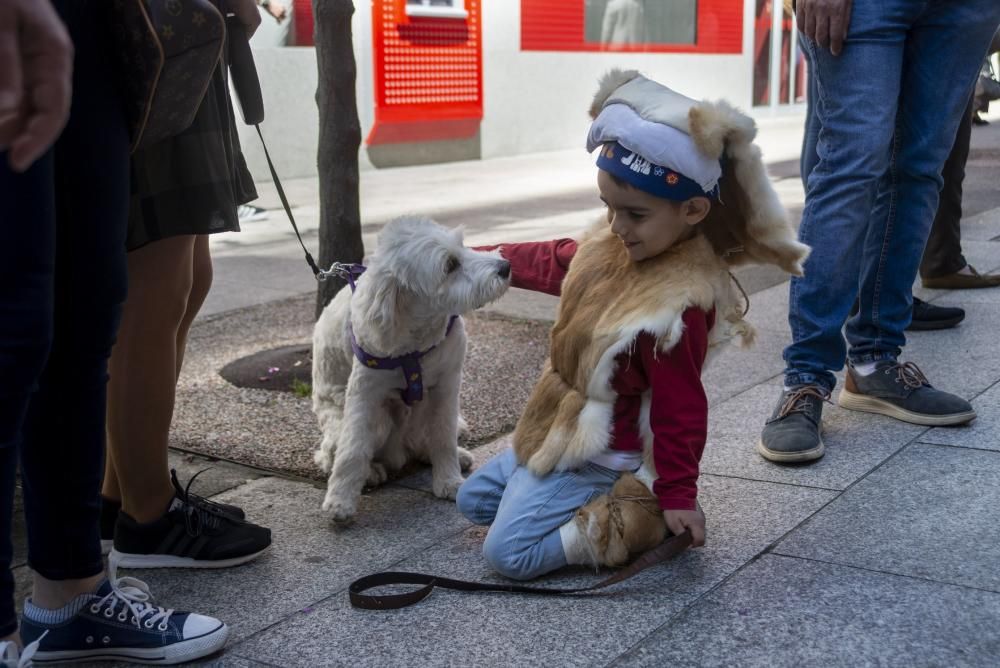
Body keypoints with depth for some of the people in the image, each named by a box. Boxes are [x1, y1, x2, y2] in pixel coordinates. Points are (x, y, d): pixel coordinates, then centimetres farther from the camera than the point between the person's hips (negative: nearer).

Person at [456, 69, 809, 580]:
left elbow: (680, 409, -25)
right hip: (555, 431, 10)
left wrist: (677, 497, -18)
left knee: (509, 552, -16)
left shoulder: (678, 307, -30)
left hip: (596, 456, -10)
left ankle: (629, 524, -5)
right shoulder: (614, 245, -5)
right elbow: (554, 263, 17)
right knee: (473, 501, 23)